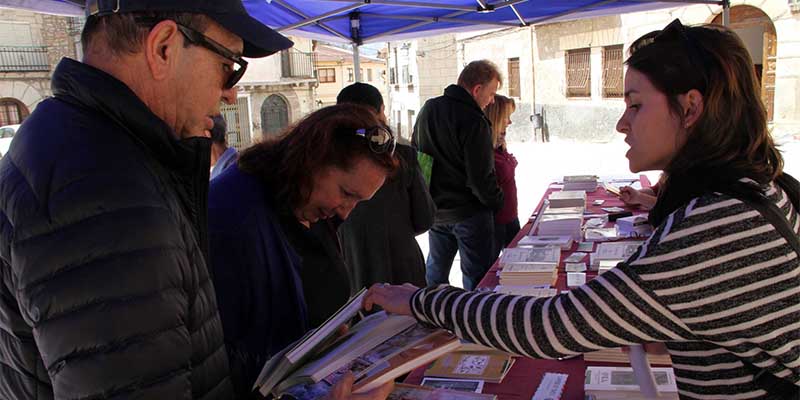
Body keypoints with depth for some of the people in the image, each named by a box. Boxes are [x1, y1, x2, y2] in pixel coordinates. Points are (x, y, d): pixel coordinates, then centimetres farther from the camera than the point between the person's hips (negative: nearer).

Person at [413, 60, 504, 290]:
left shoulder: (428, 109, 4)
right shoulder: (474, 122, -21)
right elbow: (481, 177, -21)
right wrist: (498, 203, -4)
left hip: (434, 208, 7)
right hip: (469, 211, -7)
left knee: (435, 270, 21)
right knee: (476, 276, 5)